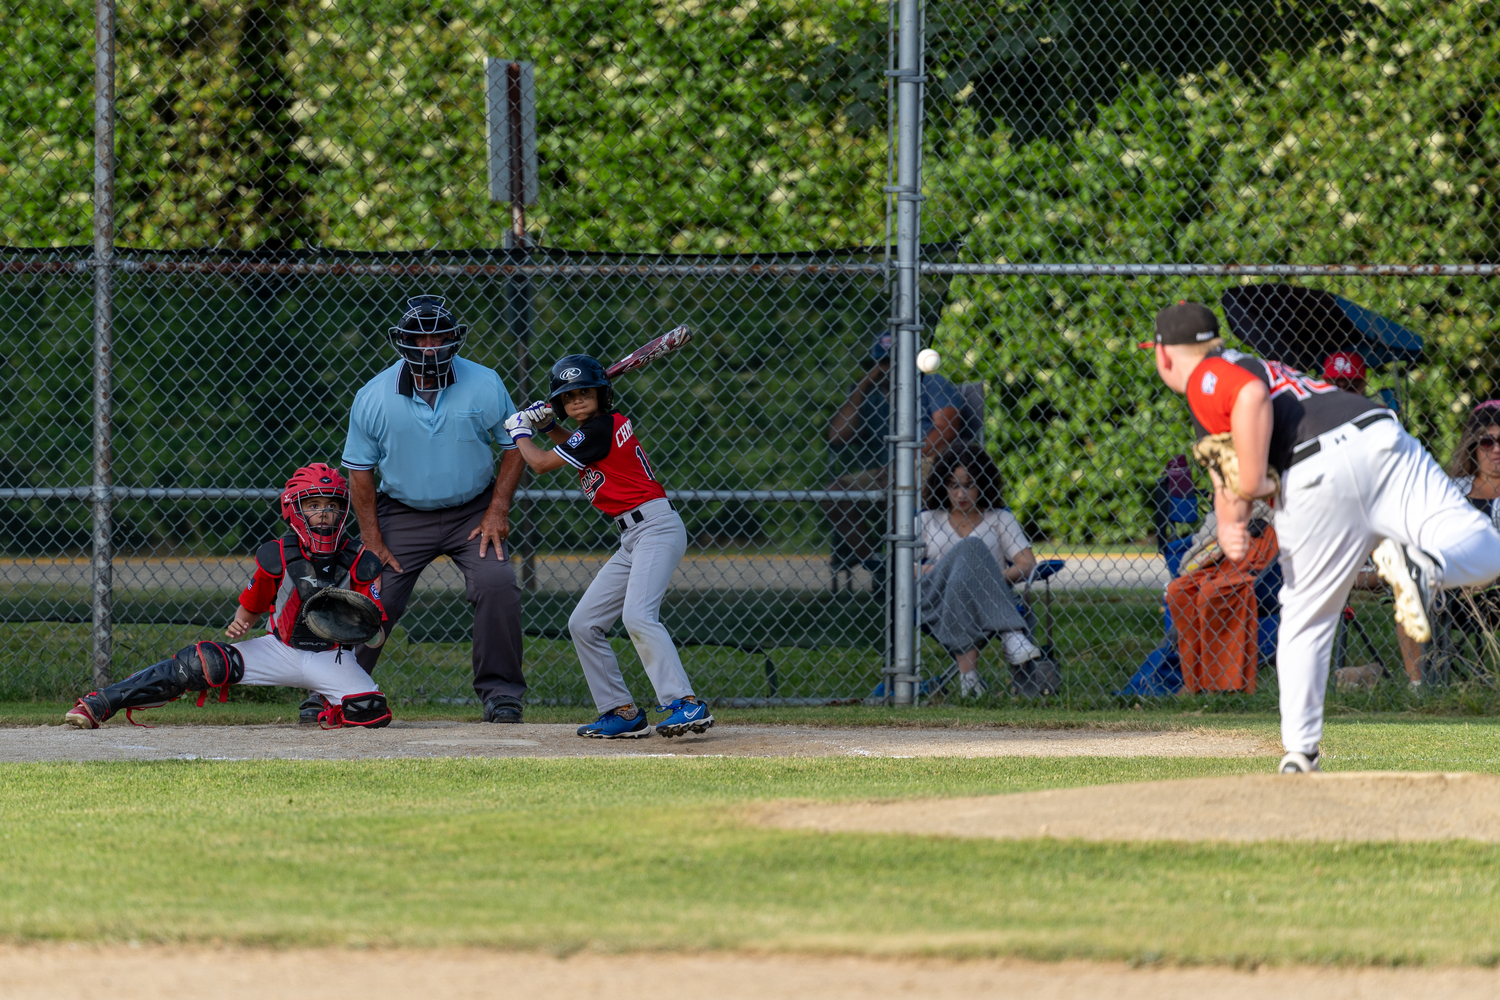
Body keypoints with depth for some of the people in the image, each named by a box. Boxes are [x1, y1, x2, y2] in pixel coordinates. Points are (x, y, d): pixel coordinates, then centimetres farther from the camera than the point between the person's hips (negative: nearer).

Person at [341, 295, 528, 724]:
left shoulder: (484, 385, -9)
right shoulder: (373, 397, -10)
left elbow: (513, 445, 1)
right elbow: (359, 470, -2)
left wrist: (498, 510, -9)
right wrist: (373, 541, -8)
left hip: (473, 511, 0)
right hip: (402, 515, 0)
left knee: (497, 585, -20)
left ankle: (500, 692, -7)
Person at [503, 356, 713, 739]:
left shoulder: (601, 428, -13)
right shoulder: (608, 424, 15)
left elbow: (541, 463, -6)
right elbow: (576, 451, 40)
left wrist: (519, 432, 12)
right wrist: (547, 426, 25)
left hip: (656, 528, -11)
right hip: (632, 540, 11)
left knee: (638, 615, -29)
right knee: (584, 624, 9)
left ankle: (686, 705, -35)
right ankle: (622, 712, 9)